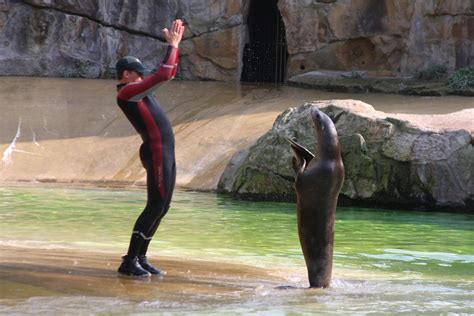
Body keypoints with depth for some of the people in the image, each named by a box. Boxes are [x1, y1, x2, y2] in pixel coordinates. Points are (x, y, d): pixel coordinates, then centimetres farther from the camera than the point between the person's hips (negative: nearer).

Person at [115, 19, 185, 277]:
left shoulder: (138, 90, 19)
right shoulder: (127, 92, -10)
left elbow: (169, 73, 28)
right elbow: (163, 75, -18)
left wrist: (175, 45, 19)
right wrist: (173, 45, -8)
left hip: (165, 153, 10)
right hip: (156, 152, -10)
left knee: (161, 207, 11)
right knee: (155, 206, -11)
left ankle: (140, 257, 14)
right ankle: (129, 261, -9)